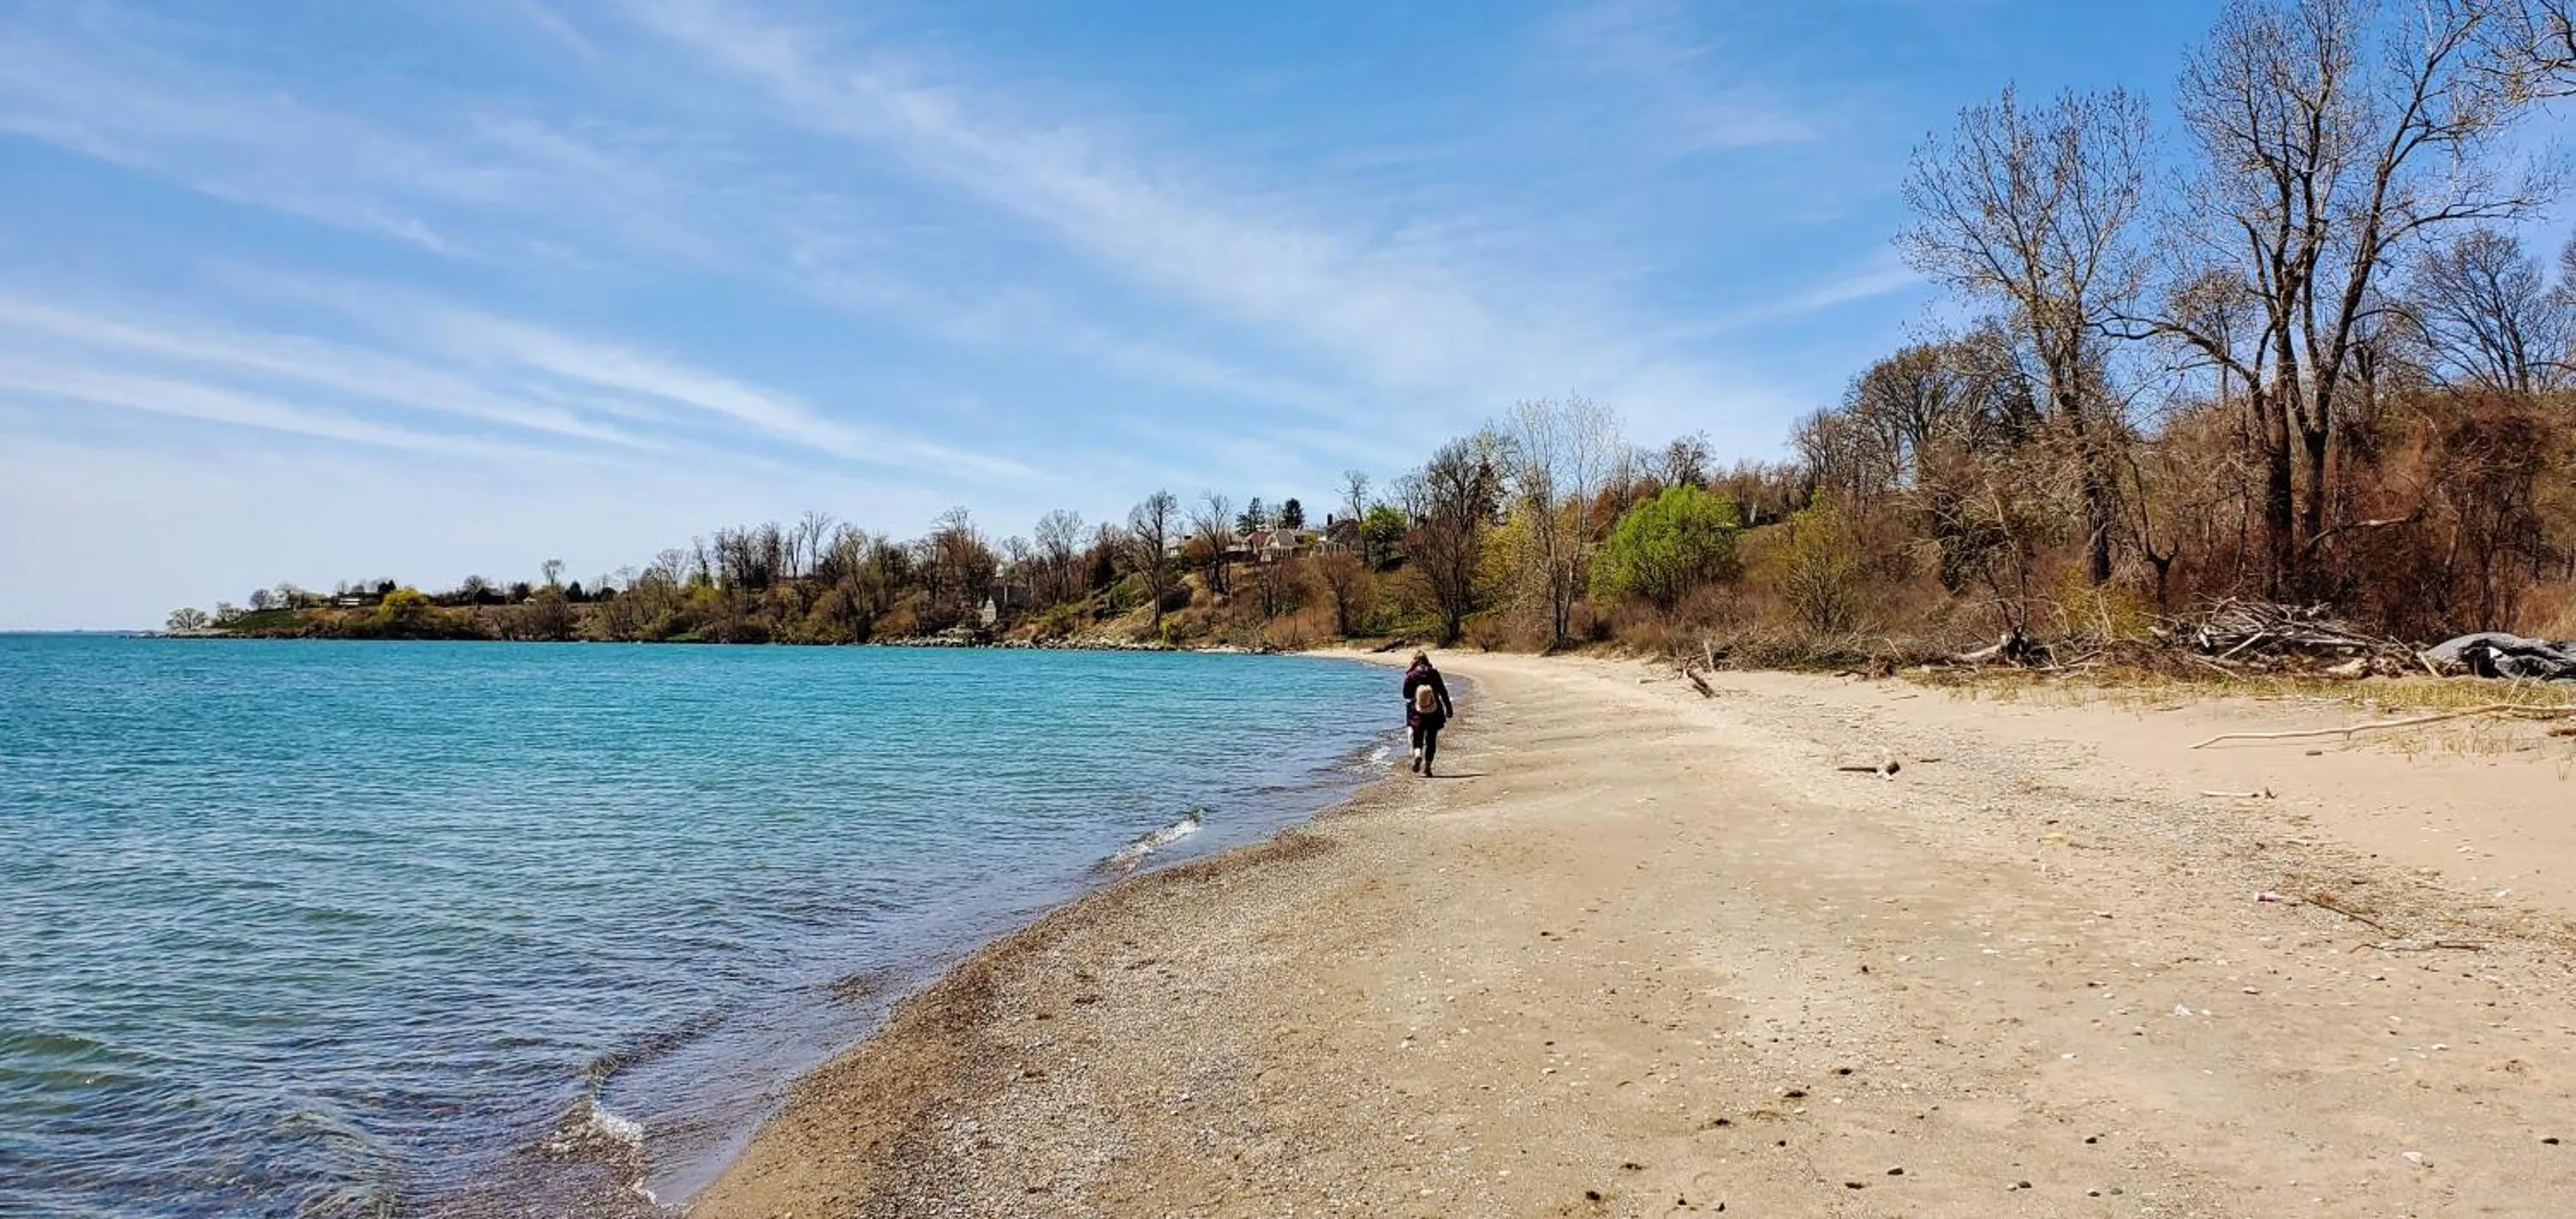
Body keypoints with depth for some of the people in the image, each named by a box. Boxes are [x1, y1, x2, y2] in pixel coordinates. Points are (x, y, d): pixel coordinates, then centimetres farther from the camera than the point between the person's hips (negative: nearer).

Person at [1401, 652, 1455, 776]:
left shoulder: (1411, 676, -6)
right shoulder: (1434, 673, -4)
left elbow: (1406, 695, 1)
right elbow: (1443, 692, -2)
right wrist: (1449, 708, 4)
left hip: (1417, 712, -1)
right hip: (1434, 712, 1)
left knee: (1417, 738, 9)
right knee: (1431, 740, 9)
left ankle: (1417, 755, -20)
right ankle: (1427, 766, 7)